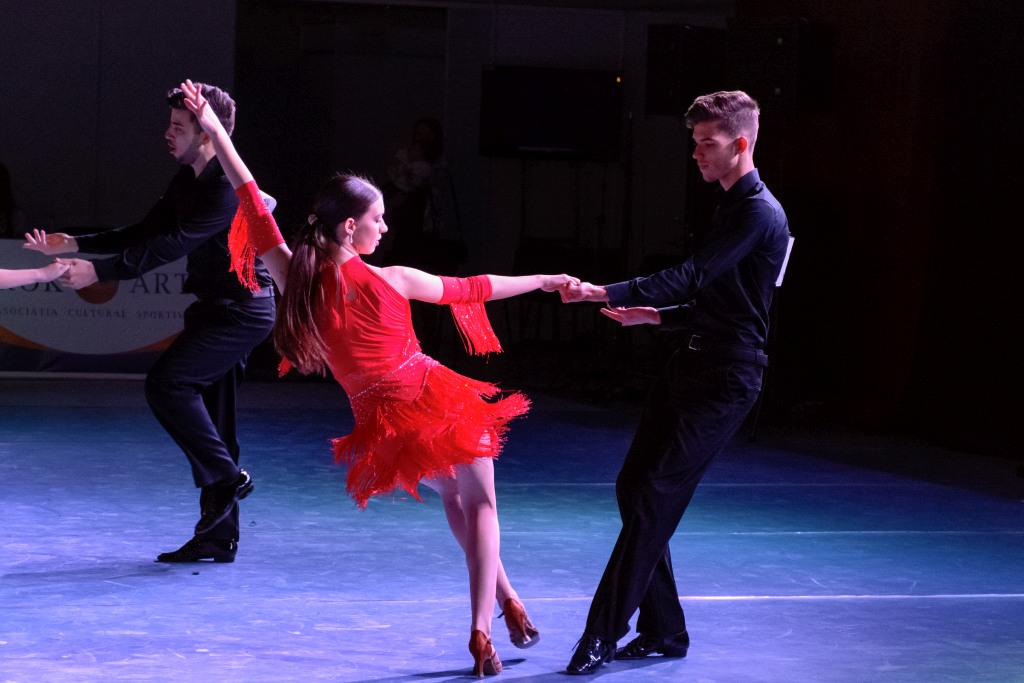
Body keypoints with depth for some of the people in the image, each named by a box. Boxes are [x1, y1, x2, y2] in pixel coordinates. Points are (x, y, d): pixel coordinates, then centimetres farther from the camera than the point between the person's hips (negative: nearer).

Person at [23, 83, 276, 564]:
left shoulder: (229, 188, -21)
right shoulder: (188, 179, 10)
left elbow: (171, 245, -27)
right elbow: (146, 232, 14)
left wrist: (100, 271, -31)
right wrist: (75, 245, 5)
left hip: (242, 309, -10)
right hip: (217, 307, 10)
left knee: (166, 382, -19)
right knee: (206, 415, 8)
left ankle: (227, 477, -6)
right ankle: (219, 536, 11)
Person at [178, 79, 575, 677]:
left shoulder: (296, 279, -5)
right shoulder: (391, 281, -11)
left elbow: (254, 203, 0)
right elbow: (473, 289, 1)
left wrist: (215, 130, 5)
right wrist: (545, 280, 15)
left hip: (383, 426, 4)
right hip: (439, 402, -4)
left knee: (453, 498, 30)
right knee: (479, 504, 15)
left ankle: (505, 595, 33)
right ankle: (483, 632, 4)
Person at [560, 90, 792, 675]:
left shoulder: (759, 212, -14)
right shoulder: (734, 206, 19)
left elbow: (694, 277, -24)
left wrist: (603, 293, -28)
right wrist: (655, 315, 14)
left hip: (724, 380, -10)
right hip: (692, 364, 10)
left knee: (655, 500, -14)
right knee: (634, 487, 7)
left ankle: (602, 637, -14)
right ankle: (663, 632, 14)